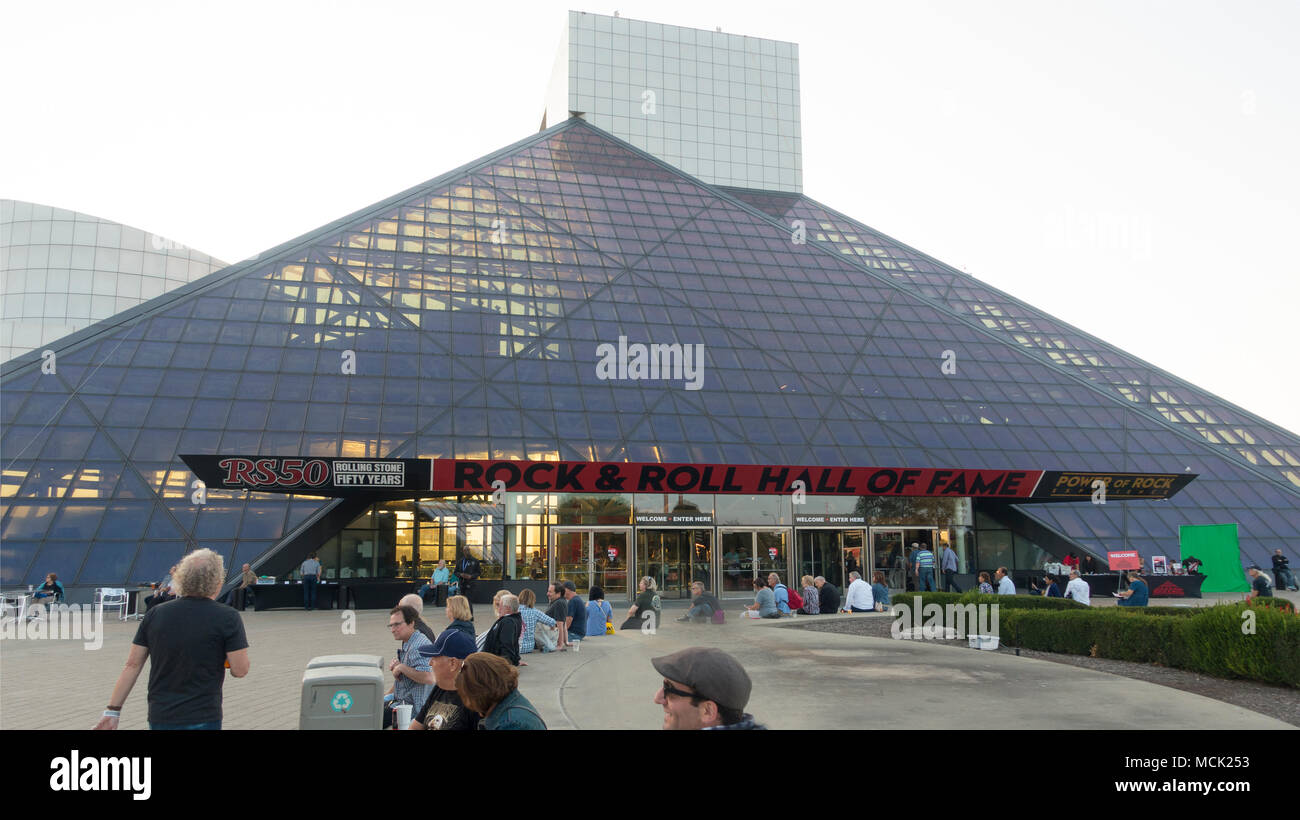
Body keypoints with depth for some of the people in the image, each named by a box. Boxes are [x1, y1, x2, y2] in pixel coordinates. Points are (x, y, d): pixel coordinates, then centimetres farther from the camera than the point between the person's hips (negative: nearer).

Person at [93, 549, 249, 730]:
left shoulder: (155, 614, 1)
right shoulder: (227, 617, -12)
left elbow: (133, 664, 3)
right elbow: (240, 670, -12)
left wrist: (113, 710, 9)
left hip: (159, 718, 5)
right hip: (203, 720, -5)